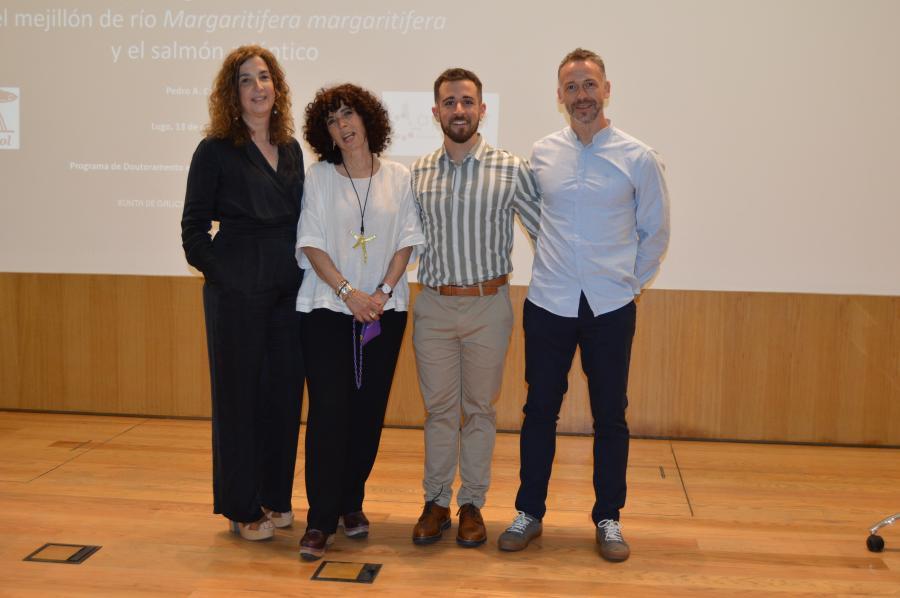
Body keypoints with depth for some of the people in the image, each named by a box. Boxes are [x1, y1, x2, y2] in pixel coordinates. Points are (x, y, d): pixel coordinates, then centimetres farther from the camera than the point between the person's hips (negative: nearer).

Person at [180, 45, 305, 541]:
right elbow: (194, 229, -3)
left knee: (284, 393, 9)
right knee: (239, 394, 3)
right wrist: (221, 274, -8)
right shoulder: (216, 151, -4)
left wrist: (303, 274, 6)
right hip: (237, 293, -5)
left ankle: (275, 498, 24)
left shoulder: (290, 149, 10)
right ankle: (242, 509, 16)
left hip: (289, 291, 5)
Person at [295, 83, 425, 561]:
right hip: (327, 309, -2)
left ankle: (351, 504, 21)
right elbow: (311, 244, -3)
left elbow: (407, 242, 3)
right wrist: (348, 292, -14)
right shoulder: (318, 177, 1)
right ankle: (321, 520, -2)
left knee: (369, 410, 5)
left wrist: (383, 292, -11)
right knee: (329, 409, -8)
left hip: (384, 309, 2)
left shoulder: (398, 178, 5)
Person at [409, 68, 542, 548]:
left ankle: (472, 504, 21)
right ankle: (436, 502, 22)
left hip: (488, 305, -2)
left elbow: (546, 231, 0)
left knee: (480, 408, 9)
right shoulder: (417, 173, 3)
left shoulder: (511, 169, -4)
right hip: (433, 305, 2)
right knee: (438, 408, 10)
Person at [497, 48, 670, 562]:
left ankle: (609, 519, 23)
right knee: (540, 410, 9)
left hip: (611, 308, -1)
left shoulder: (639, 158, -4)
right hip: (548, 305, 2)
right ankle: (530, 513, 23)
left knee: (610, 416, 8)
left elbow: (655, 231, 6)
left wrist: (632, 282, 5)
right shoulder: (541, 154, 2)